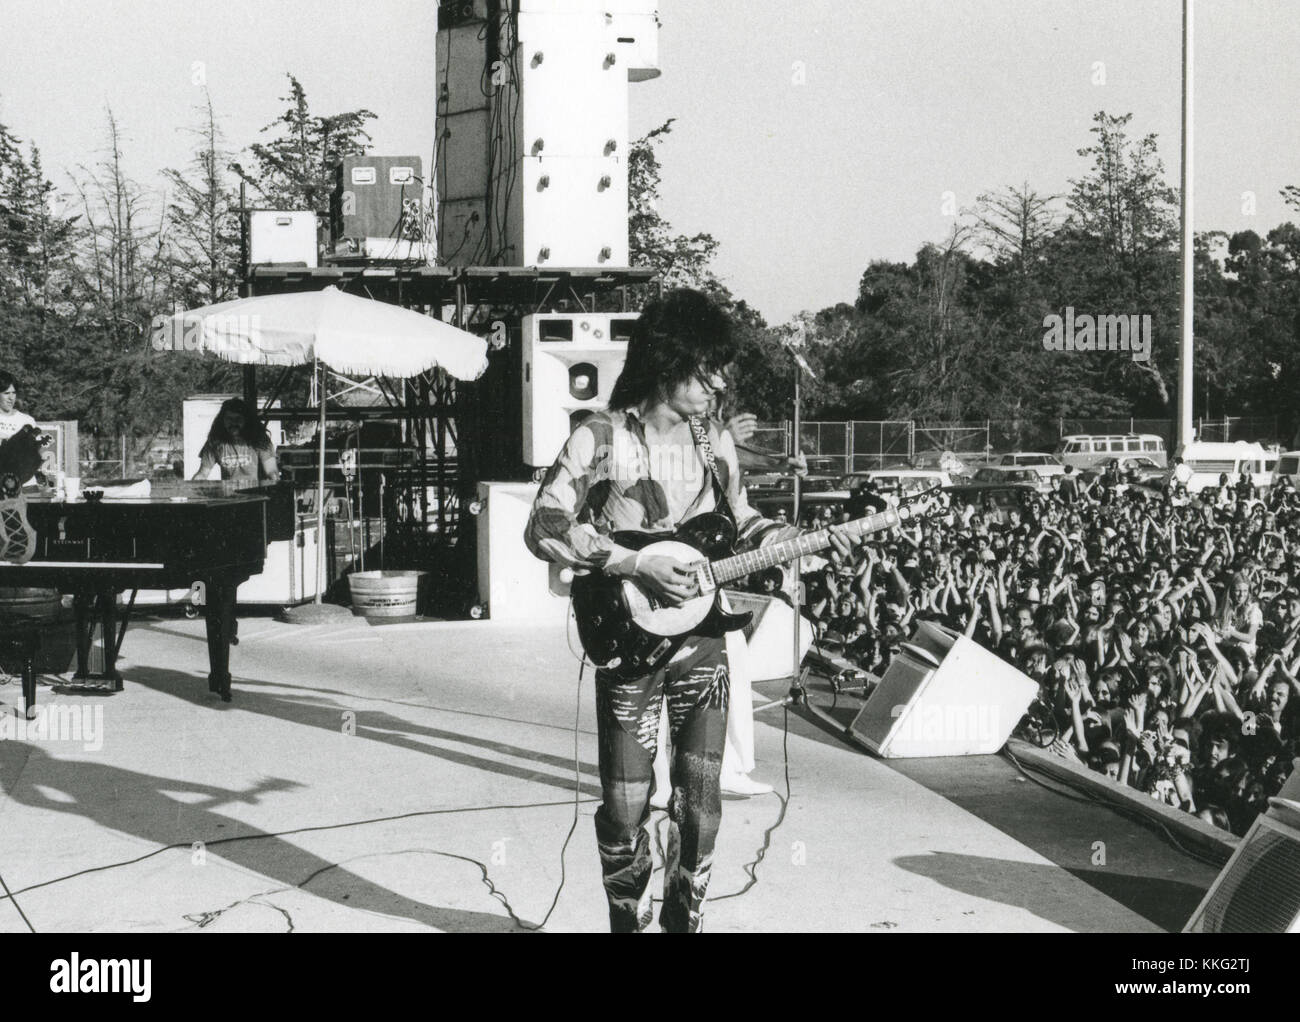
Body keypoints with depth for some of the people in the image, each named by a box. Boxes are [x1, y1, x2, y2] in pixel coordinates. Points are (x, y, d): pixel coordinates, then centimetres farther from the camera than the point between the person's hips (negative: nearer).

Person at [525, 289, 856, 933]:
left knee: (700, 802, 6)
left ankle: (684, 920, 21)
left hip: (701, 645, 4)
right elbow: (544, 528, -12)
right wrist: (632, 565, -19)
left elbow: (741, 525, 19)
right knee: (626, 804, 1)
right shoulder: (600, 439, -9)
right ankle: (629, 920, 21)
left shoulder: (715, 443, 7)